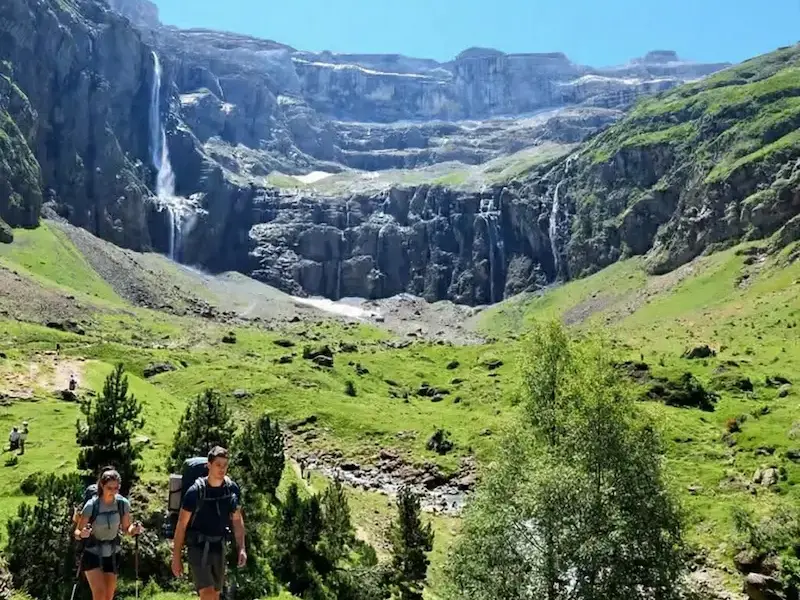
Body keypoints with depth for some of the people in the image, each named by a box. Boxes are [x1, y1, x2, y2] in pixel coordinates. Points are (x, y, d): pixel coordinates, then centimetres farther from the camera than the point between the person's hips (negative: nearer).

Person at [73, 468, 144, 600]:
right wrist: (82, 534, -35)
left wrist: (134, 529, -21)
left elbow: (126, 529, 1)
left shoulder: (123, 504, -12)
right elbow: (77, 532, -13)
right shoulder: (91, 506, -21)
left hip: (112, 555, 3)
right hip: (92, 555, -3)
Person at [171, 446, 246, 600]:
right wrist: (176, 557, -8)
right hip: (198, 548, -5)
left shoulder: (232, 489, -4)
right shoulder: (196, 491, -16)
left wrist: (241, 548, -1)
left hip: (219, 547, 5)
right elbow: (181, 525, -9)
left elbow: (237, 520, 7)